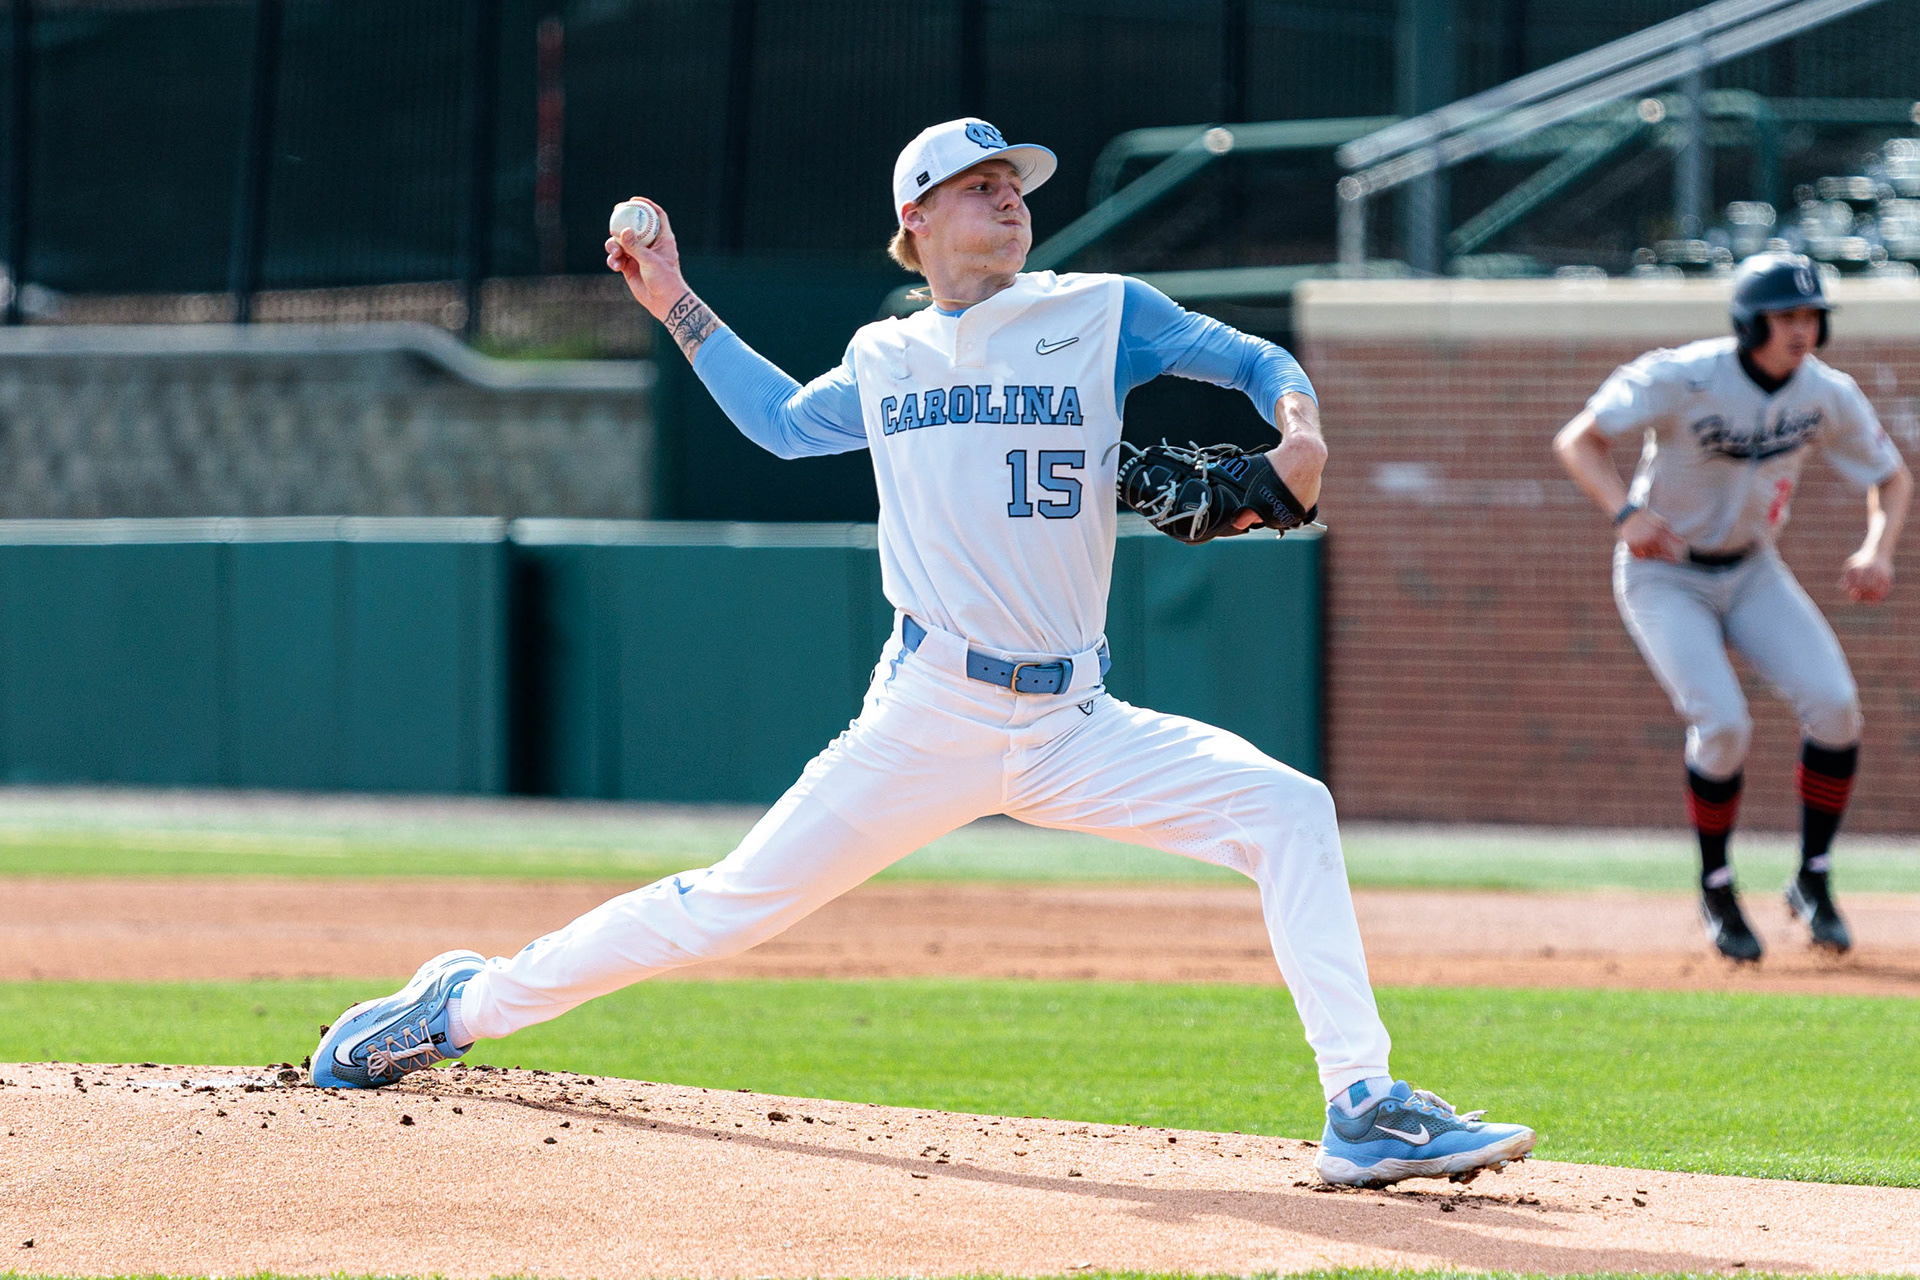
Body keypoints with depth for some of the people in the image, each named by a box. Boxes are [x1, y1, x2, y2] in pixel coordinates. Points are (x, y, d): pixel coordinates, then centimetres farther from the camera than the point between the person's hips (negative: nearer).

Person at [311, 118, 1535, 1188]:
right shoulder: (882, 359, 12)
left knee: (1288, 809, -20)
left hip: (1071, 725, 0)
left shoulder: (1102, 314, 6)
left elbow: (1255, 361, 8)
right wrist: (678, 307, 28)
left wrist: (1297, 430, -13)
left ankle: (1366, 1109, -20)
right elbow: (786, 421, 32)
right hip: (928, 718, 0)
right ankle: (468, 1003, 17)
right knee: (732, 906, -2)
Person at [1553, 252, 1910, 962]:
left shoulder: (1827, 395, -11)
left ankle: (1812, 883, 3)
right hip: (1663, 576, -4)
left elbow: (1892, 477, 3)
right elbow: (1576, 439, -21)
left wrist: (1878, 549, -18)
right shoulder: (1682, 379, -25)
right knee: (1723, 724, -22)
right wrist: (1628, 512, -39)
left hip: (1751, 571, 4)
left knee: (1834, 705, -15)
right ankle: (1716, 893, 3)